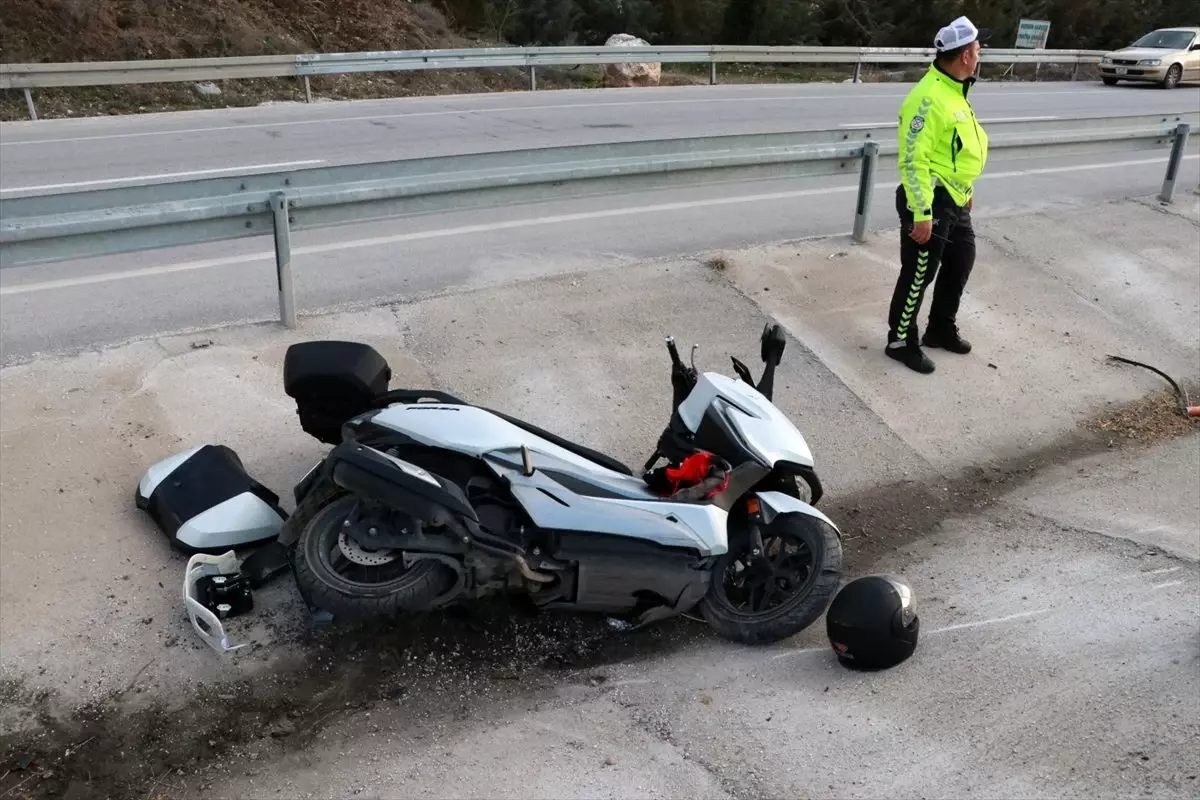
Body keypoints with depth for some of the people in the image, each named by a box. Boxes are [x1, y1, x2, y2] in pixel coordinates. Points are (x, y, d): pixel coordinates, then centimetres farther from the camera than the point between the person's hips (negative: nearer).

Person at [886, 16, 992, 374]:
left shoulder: (954, 91, 9)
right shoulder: (929, 98, -23)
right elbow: (913, 161, -25)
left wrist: (966, 189, 25)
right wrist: (921, 213, -26)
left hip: (955, 200, 10)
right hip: (932, 201, -10)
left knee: (961, 261, 21)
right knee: (919, 274, 0)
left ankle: (941, 328, 37)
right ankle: (901, 341, 15)